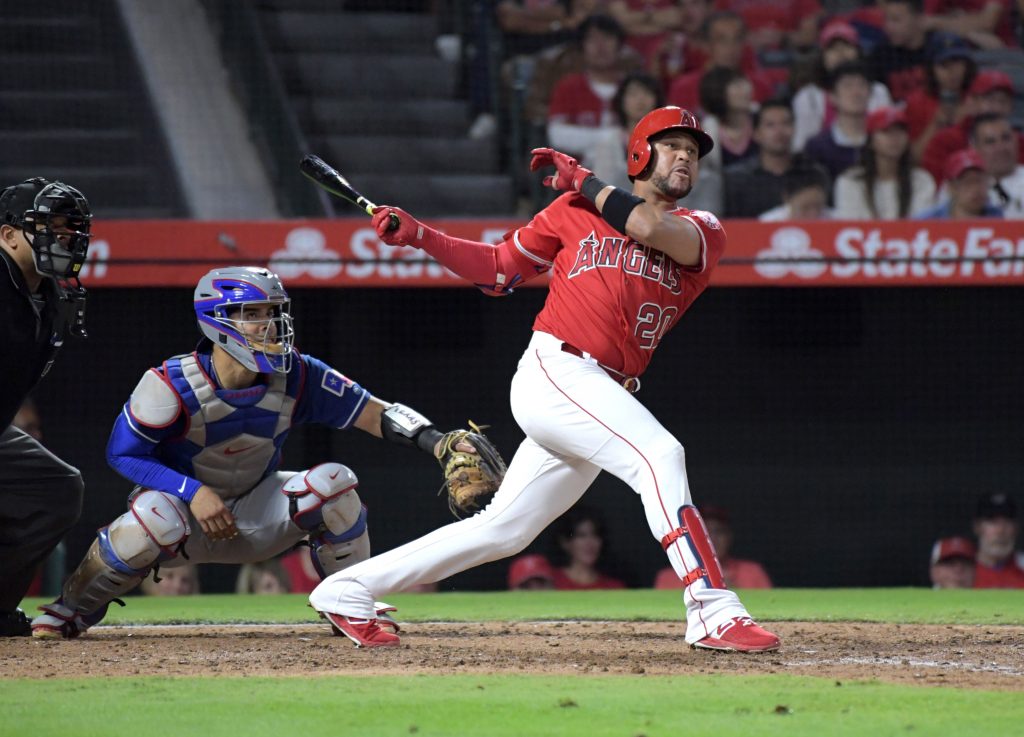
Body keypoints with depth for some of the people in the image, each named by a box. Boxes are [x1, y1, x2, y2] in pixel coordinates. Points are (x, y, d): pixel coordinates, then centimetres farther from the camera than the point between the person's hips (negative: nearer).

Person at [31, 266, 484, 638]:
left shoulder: (296, 378, -14)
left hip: (256, 515, 4)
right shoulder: (172, 386, -24)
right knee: (154, 520, -40)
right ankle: (72, 611, -11)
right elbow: (123, 453, -17)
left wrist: (438, 443, -33)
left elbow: (378, 415, -15)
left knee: (333, 481, -20)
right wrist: (193, 491, -29)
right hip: (184, 506, -4)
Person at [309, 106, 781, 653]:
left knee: (504, 530, 9)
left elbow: (652, 226, -12)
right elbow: (498, 269, 19)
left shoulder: (703, 231, 11)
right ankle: (713, 611, -32)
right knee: (658, 454, -27)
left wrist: (583, 181, 1)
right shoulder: (575, 212, 11)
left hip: (605, 399, 4)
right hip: (553, 369, -4)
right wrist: (418, 236, 10)